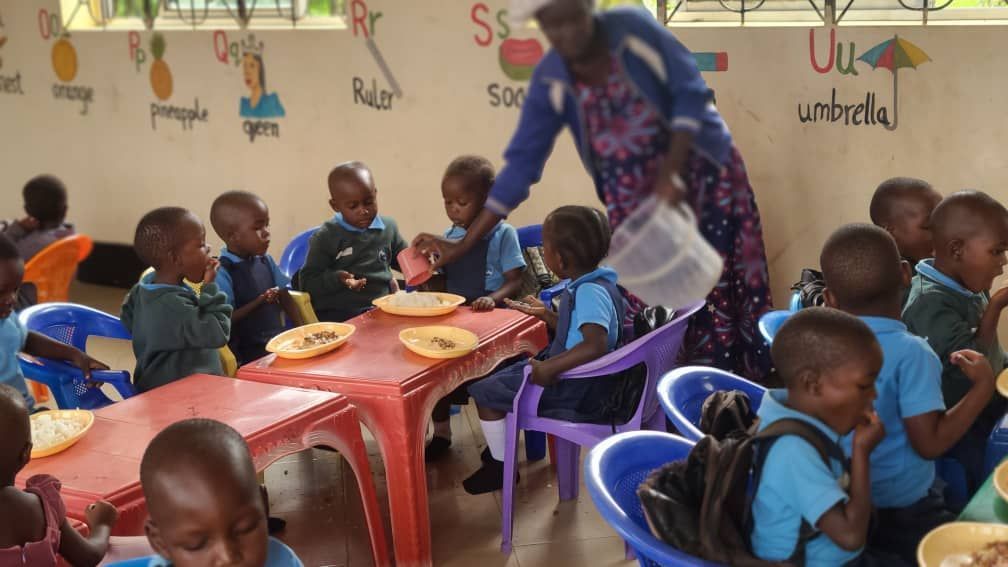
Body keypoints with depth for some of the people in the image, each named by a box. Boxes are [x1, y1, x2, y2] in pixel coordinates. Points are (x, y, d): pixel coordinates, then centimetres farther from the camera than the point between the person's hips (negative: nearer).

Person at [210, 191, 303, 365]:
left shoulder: (266, 260, 9)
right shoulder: (223, 274, -14)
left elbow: (285, 298, 12)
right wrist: (258, 303, -20)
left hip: (279, 339, 7)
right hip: (248, 354, -7)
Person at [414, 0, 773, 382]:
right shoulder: (550, 83, -11)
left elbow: (691, 93, -15)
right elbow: (522, 162, -10)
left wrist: (672, 172, -27)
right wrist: (463, 244, -15)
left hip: (702, 172, -2)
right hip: (635, 199, 2)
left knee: (720, 291, 1)